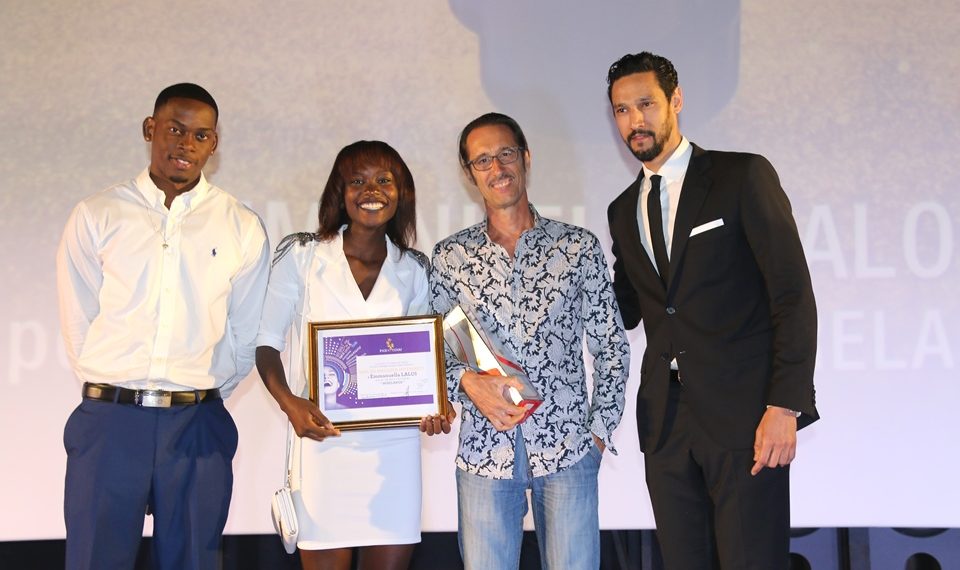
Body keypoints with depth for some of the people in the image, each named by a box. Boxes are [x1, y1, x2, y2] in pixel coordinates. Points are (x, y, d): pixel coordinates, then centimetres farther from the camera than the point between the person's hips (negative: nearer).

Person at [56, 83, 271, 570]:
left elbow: (244, 336, 6)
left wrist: (201, 396, 3)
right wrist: (117, 399, 2)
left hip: (197, 425, 1)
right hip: (108, 420, 0)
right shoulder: (96, 217, 5)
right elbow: (78, 326, 3)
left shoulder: (241, 228, 6)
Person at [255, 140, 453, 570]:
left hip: (395, 443, 3)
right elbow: (266, 341, 2)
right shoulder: (302, 256, 2)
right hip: (324, 438, -2)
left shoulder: (413, 269, 10)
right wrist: (288, 402, -15)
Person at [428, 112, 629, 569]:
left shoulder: (578, 246, 4)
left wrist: (600, 429, 1)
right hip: (484, 451, 1)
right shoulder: (450, 257, 6)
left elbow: (611, 346, 8)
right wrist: (467, 381, -11)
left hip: (568, 448, -1)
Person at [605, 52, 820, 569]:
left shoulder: (744, 176, -2)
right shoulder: (624, 211, 17)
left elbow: (793, 294, -7)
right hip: (666, 423, 5)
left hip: (744, 414, -5)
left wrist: (785, 406, -15)